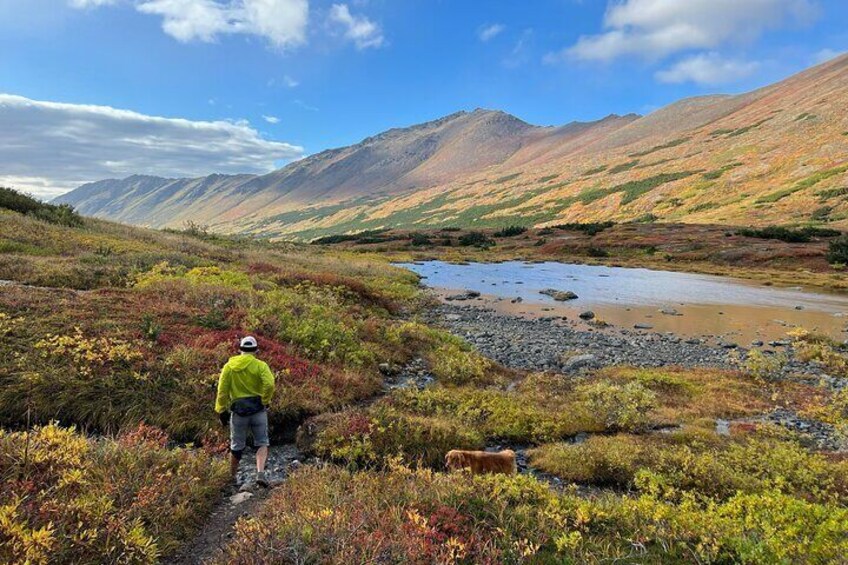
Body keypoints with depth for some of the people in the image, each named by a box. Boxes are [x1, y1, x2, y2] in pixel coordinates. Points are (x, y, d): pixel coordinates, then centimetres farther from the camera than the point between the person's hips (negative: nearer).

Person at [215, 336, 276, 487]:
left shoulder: (229, 366, 3)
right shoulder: (260, 365, -4)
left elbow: (222, 390, 1)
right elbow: (269, 384, -20)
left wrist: (221, 411, 8)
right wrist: (265, 401, -5)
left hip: (238, 410, 2)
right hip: (258, 409, -2)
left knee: (236, 447, 17)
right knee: (262, 443, 8)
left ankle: (231, 477, 29)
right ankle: (260, 473, -11)